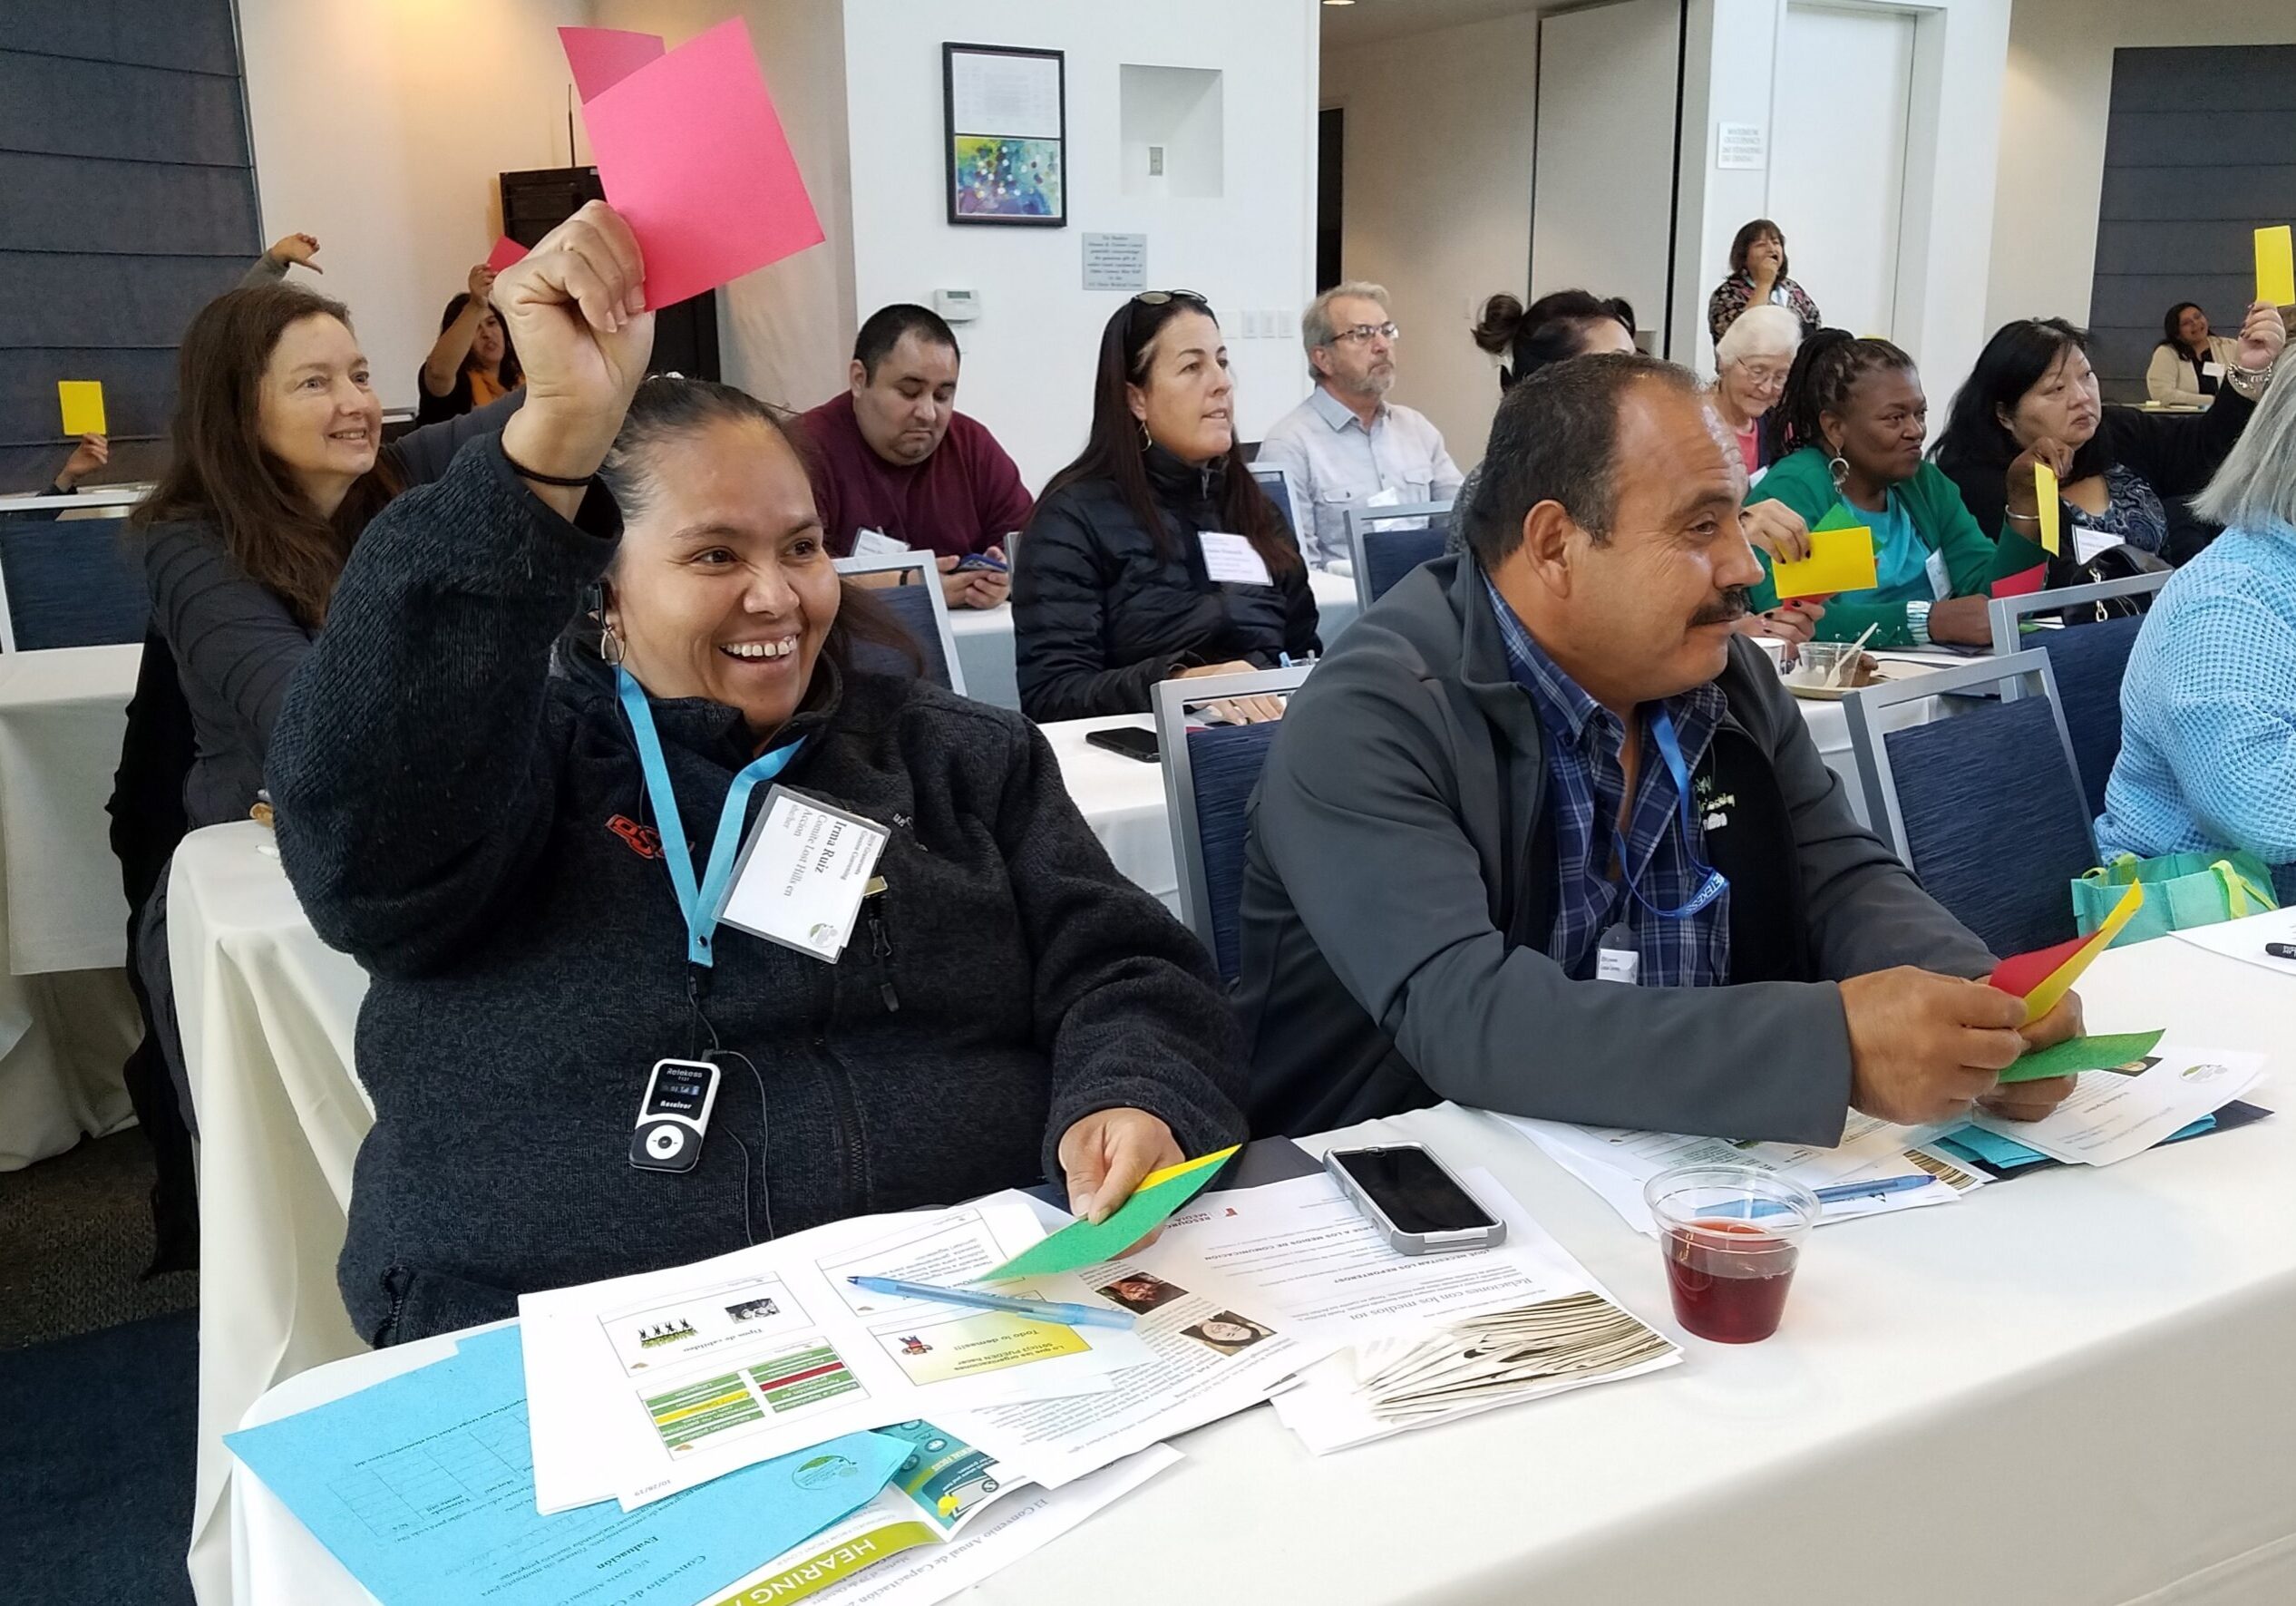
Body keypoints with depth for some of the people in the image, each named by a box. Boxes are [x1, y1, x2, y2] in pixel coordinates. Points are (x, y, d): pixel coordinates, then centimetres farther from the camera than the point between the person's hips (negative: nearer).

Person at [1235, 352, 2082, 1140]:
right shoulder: (1371, 722, -19)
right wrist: (1833, 1044, -34)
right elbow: (1460, 1017, -30)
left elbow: (1843, 880, 5)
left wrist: (1978, 1001, -16)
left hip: (1699, 1162, 6)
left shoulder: (1727, 674, 2)